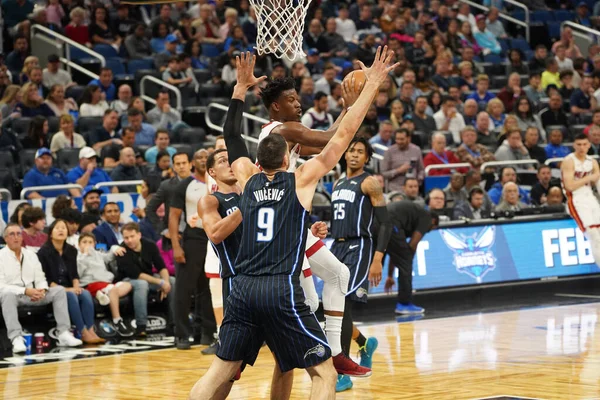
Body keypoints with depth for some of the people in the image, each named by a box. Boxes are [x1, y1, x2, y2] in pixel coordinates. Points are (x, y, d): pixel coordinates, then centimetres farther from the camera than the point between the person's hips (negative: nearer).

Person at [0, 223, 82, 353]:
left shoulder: (31, 255, 13)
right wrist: (25, 291, -23)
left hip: (32, 295, 5)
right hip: (12, 295, -5)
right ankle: (16, 339, -51)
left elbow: (40, 279, 11)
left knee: (59, 290, -13)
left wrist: (41, 290, -14)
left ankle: (64, 334, -22)